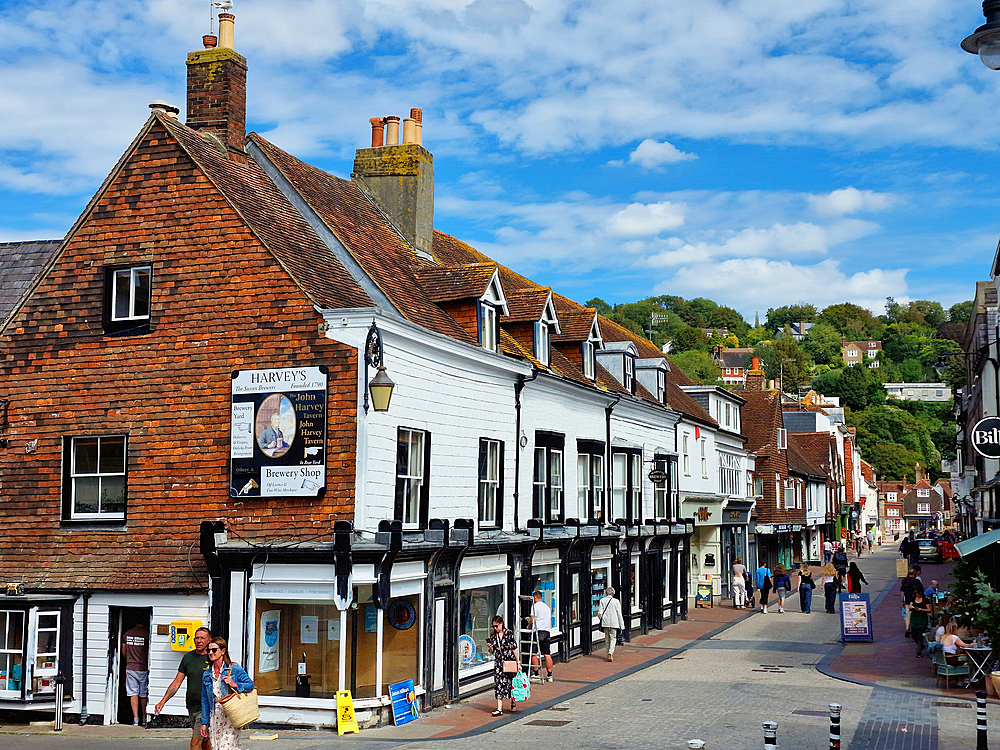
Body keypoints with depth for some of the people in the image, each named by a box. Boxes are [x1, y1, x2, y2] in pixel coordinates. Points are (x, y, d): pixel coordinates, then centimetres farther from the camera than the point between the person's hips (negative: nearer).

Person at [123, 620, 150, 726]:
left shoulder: (127, 634, 5)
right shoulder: (147, 634, -6)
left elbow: (123, 651, 14)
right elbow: (150, 652, -2)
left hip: (130, 667, 2)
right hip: (143, 668, -2)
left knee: (133, 693, 2)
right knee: (144, 694, 9)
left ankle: (135, 718, -4)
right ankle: (144, 718, 17)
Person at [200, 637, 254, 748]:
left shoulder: (234, 668, -3)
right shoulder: (206, 674, 11)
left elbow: (251, 684, -6)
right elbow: (205, 700, 15)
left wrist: (234, 685, -21)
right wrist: (204, 722, 13)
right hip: (215, 717, 5)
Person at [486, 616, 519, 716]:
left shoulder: (509, 633, -5)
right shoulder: (493, 636, 7)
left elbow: (514, 648, -3)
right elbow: (492, 652, 12)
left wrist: (518, 662, -6)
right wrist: (490, 647, -10)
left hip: (510, 661, -3)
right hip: (498, 662, 3)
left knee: (511, 683, 5)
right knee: (499, 683, -5)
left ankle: (513, 704, 28)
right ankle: (499, 709, -8)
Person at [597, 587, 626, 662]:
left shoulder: (602, 601, -3)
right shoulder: (616, 601, -8)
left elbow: (600, 613, -3)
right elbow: (619, 614, -4)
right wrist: (621, 625, 1)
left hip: (605, 623, 2)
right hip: (614, 623, -2)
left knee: (607, 638, 12)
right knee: (613, 638, 2)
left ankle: (609, 654, 17)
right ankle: (610, 653, -18)